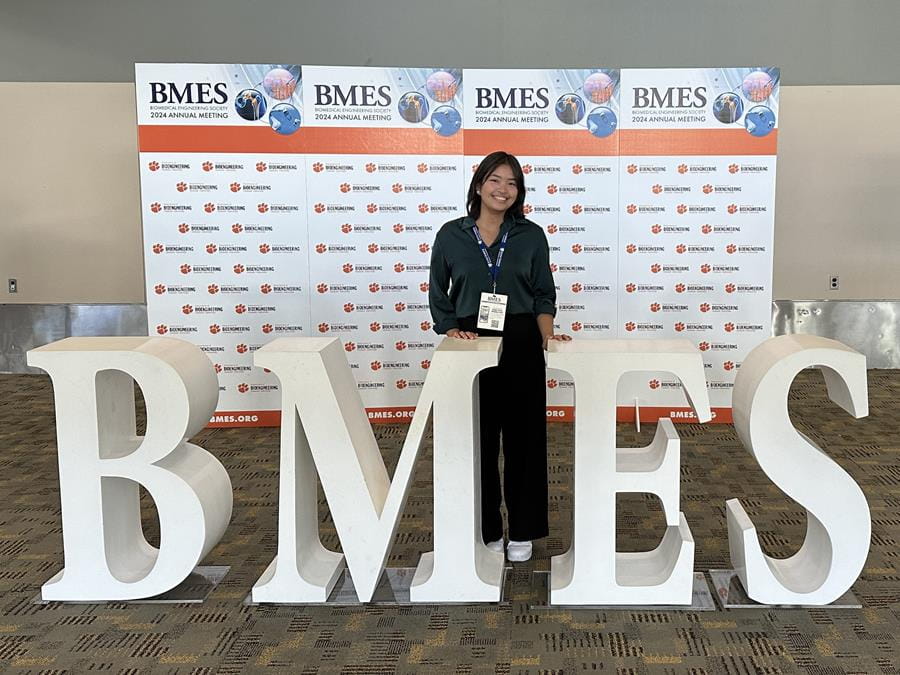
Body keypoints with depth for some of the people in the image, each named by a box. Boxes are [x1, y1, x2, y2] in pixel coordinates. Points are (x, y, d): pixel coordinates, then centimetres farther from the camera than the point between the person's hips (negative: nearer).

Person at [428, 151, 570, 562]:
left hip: (521, 346, 1)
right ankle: (485, 530, 21)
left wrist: (547, 334, -8)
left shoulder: (531, 236, 5)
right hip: (471, 348, 0)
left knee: (524, 438, 6)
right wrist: (450, 330, -8)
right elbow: (438, 296, 8)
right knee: (478, 440, 5)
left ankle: (522, 532, 21)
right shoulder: (451, 236, 4)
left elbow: (544, 296, 7)